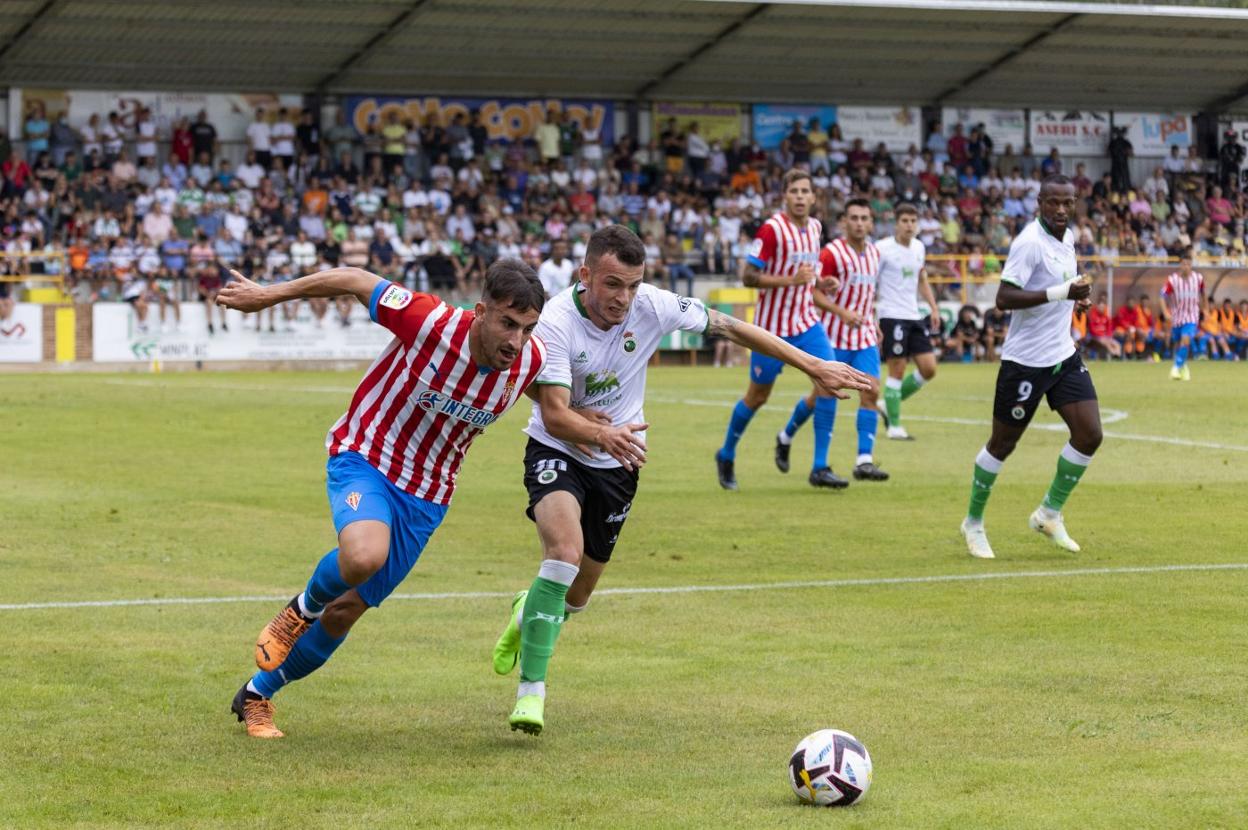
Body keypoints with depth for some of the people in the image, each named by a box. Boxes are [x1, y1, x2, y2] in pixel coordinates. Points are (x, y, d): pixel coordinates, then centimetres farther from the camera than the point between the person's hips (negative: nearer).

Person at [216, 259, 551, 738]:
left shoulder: (530, 361, -14)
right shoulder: (431, 322, -27)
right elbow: (354, 281, -13)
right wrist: (267, 295, -5)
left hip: (424, 500, 4)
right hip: (365, 460, -4)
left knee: (346, 611, 8)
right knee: (364, 557, -36)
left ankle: (257, 695, 31)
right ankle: (303, 608, 0)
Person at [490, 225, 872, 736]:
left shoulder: (653, 306, -16)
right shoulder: (556, 323, -26)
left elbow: (730, 328, -5)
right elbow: (554, 415, -31)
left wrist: (814, 367, -5)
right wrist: (601, 433, -52)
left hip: (617, 464, 4)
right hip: (557, 454, -4)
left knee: (577, 596, 11)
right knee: (565, 550, -31)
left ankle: (530, 614, 48)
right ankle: (531, 691, -23)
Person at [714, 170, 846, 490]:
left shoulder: (815, 227, 6)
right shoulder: (772, 229, -15)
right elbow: (748, 276, -18)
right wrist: (791, 279, -27)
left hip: (806, 321, 5)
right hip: (772, 325, -5)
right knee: (758, 396, 6)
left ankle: (819, 468, -6)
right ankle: (726, 456, 30)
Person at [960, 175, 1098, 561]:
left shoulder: (1067, 237, 8)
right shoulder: (1030, 242, -19)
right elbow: (1004, 298, -27)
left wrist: (1074, 294, 8)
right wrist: (1060, 293, -32)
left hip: (1064, 356, 7)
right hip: (1025, 361, -7)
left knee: (1089, 434, -4)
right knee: (1002, 444, 4)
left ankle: (1050, 513, 13)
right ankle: (973, 522, 22)